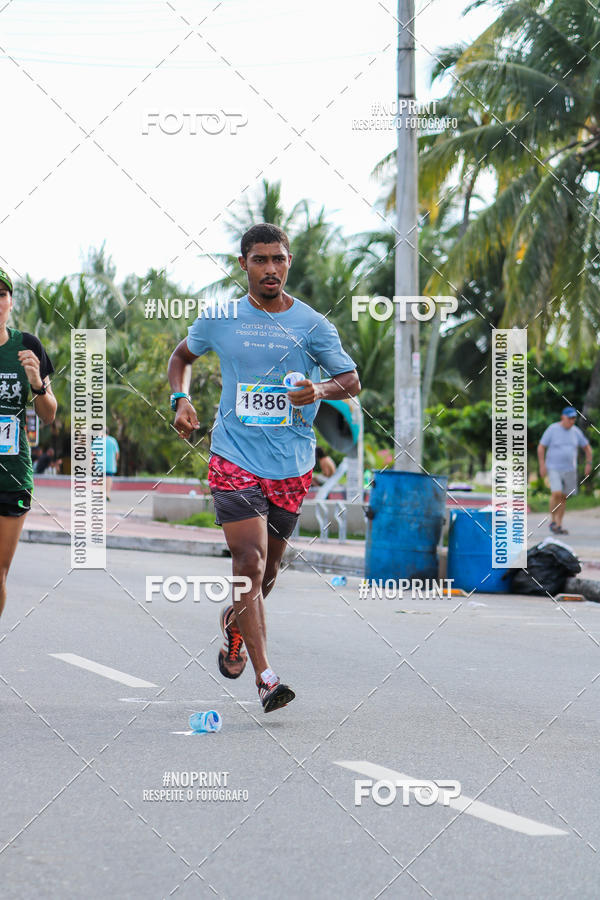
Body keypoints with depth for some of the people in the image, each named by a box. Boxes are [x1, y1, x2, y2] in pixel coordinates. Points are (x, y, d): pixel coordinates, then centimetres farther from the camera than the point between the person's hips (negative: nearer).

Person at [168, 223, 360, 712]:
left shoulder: (311, 324, 1)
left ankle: (234, 626, 44)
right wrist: (181, 398, 2)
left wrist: (321, 389, -18)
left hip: (292, 466, 2)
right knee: (250, 563, -15)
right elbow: (182, 355, 21)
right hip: (234, 459, -1)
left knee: (267, 570, 12)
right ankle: (265, 677, -17)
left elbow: (352, 381, 3)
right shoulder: (219, 319, 3)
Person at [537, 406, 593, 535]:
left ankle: (559, 525, 12)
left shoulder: (576, 431, 3)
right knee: (556, 494, -20)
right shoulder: (552, 429, -9)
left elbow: (587, 447, 13)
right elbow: (541, 447, -6)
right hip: (554, 469, -4)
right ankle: (553, 521, -5)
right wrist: (542, 466, -12)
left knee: (563, 498, 5)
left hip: (569, 470, 4)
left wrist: (588, 464, 3)